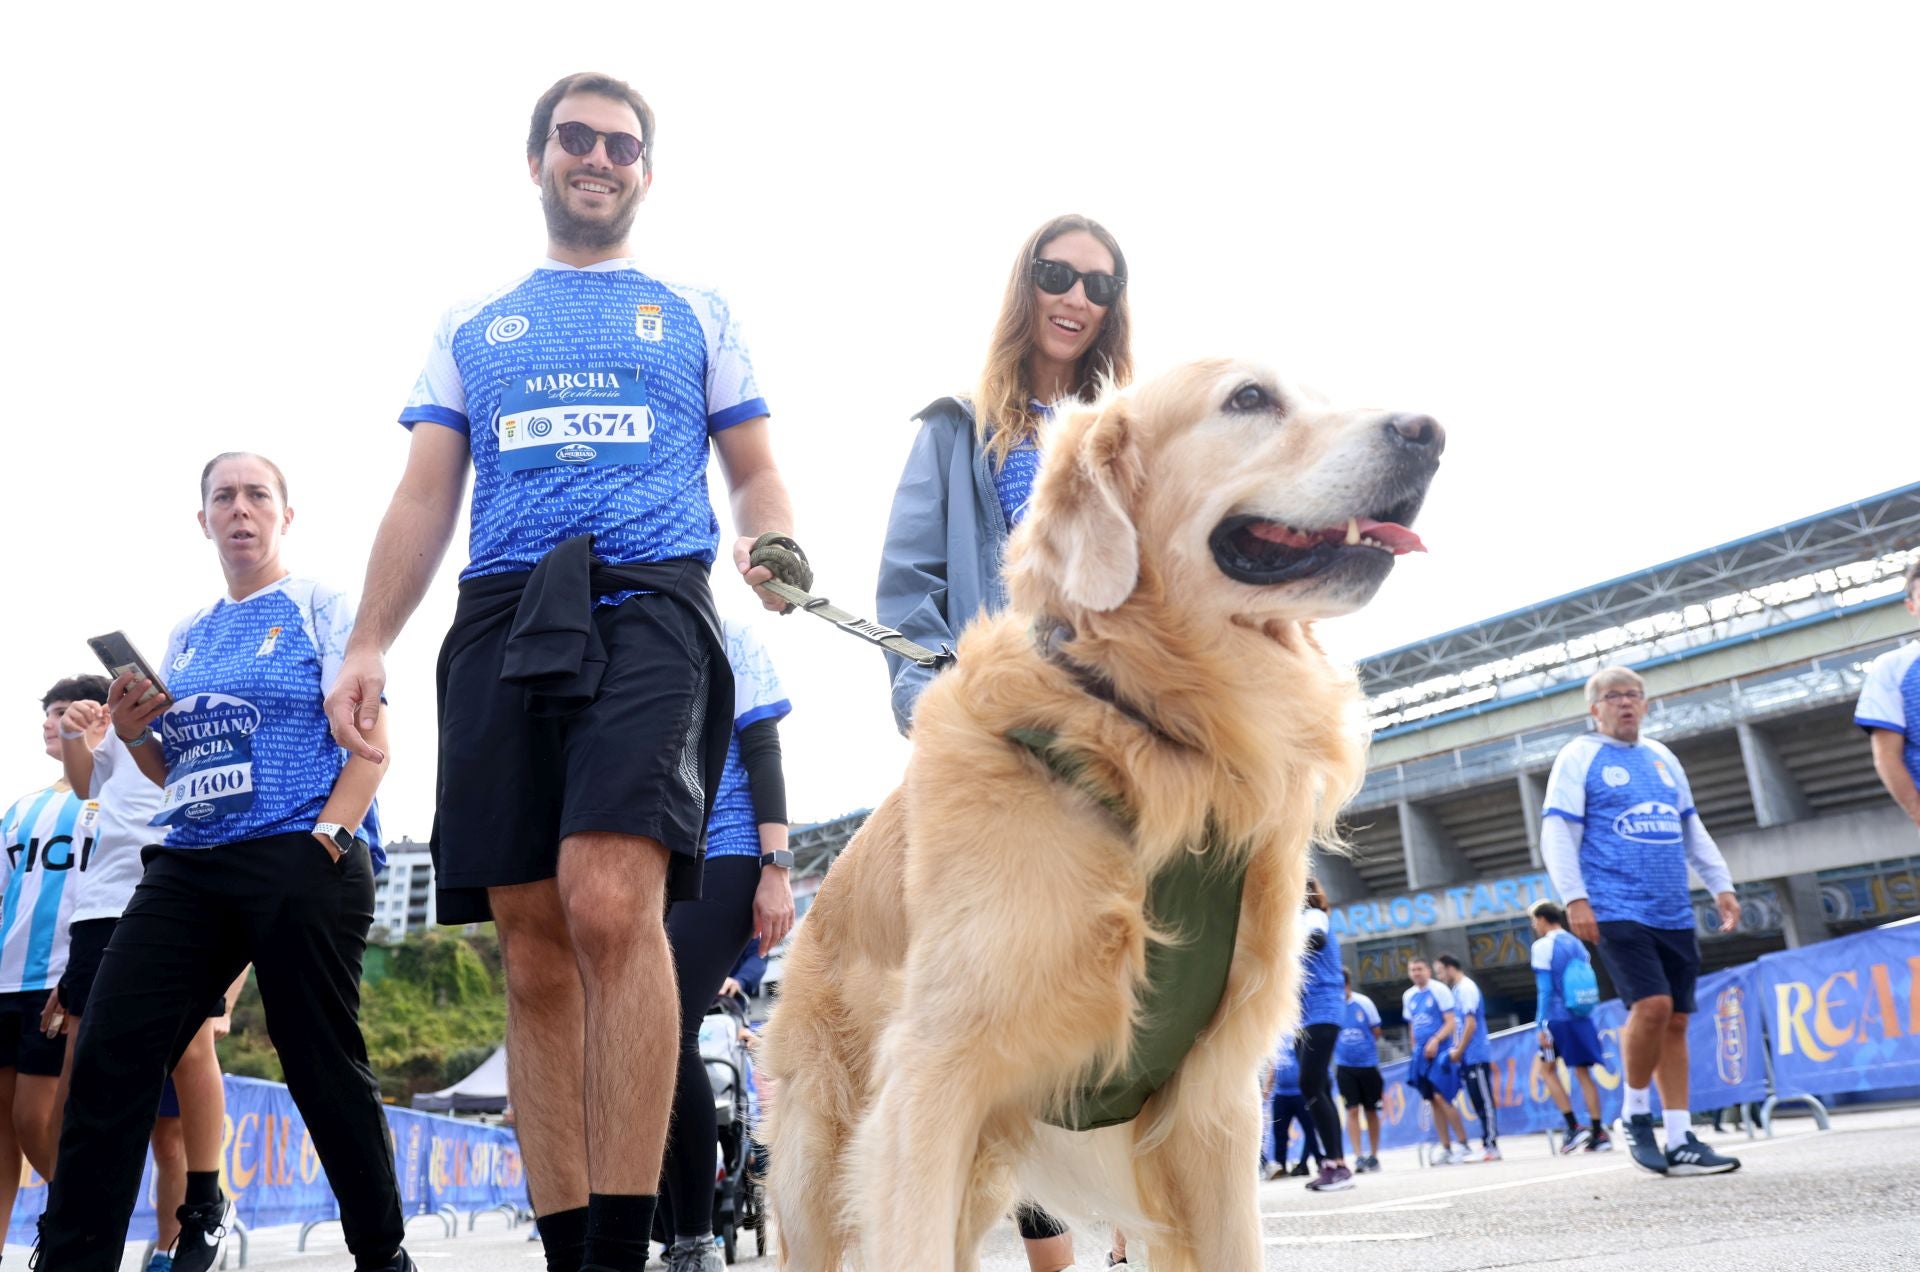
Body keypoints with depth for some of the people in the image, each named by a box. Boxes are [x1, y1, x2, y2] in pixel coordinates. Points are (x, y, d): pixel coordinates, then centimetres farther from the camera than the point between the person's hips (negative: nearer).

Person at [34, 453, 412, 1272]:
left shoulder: (319, 608, 4)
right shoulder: (186, 638, 20)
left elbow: (370, 743, -4)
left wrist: (326, 841, -16)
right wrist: (133, 735, 4)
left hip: (303, 865, -6)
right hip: (189, 866, 6)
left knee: (323, 1068, -2)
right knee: (109, 1058, -5)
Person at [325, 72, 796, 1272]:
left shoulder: (697, 314, 20)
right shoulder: (472, 326, 25)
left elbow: (757, 469, 15)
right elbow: (424, 498, 18)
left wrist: (772, 545, -8)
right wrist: (367, 647, 5)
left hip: (648, 603, -3)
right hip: (501, 620, 3)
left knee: (611, 901, -24)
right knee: (535, 951, -1)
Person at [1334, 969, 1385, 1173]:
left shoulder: (1364, 1003, -6)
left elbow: (1376, 1032, 7)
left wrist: (1366, 1049, 10)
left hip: (1368, 1064, 1)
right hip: (1344, 1066, -1)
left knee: (1371, 1110, 9)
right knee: (1352, 1110, -8)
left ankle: (1374, 1155, 21)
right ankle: (1358, 1156, -7)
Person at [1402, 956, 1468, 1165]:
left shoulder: (1440, 990, -6)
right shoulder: (1408, 996, 13)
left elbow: (1452, 1023, -11)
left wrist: (1436, 1040, -22)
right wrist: (1415, 1050, 15)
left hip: (1441, 1051, -6)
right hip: (1421, 1053, 6)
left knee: (1441, 1097, -13)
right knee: (1433, 1101, 5)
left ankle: (1464, 1146, -3)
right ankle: (1446, 1149, 11)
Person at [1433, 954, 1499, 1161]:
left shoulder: (1466, 988, -12)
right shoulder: (1458, 989, 16)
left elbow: (1471, 1023, -17)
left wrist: (1458, 1051, -11)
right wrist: (1456, 1049, 9)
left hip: (1475, 1056, -9)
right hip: (1467, 1057, 9)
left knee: (1484, 1101, -5)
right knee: (1478, 1101, 10)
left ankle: (1492, 1146, -2)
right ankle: (1487, 1143, 15)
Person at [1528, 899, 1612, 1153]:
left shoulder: (1543, 946, -7)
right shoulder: (1578, 944, 14)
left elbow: (1545, 989, -11)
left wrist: (1542, 1026, -9)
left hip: (1557, 1018, -6)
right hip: (1582, 1017, 6)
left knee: (1546, 1068, 7)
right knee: (1583, 1071, 8)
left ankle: (1574, 1127, -1)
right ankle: (1599, 1134, 5)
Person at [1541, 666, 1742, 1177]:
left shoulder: (1662, 757, 17)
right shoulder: (1579, 757, 0)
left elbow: (1692, 831, 23)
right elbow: (1557, 834, -6)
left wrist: (1721, 886, 13)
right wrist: (1575, 898, -15)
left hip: (1674, 913, 6)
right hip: (1617, 910, -6)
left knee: (1676, 1021, 4)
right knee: (1652, 1006, -18)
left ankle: (1681, 1142, 9)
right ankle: (1636, 1114, 2)